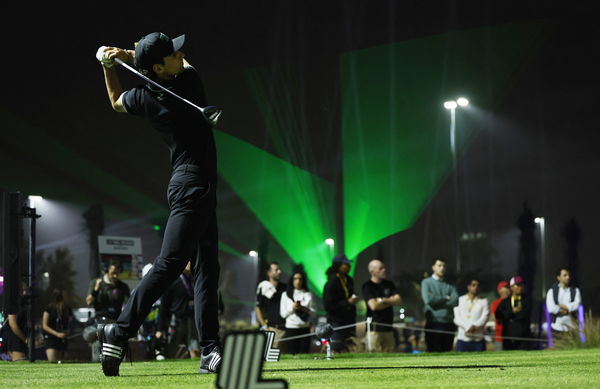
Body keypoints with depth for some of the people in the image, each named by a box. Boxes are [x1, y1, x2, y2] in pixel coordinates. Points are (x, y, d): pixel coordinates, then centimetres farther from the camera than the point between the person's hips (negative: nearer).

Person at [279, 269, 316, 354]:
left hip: (304, 328, 1)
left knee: (304, 353, -6)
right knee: (292, 353, -7)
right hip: (291, 328, -1)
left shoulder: (308, 295, 11)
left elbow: (313, 313, 6)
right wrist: (292, 308, -9)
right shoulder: (285, 295, 11)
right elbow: (283, 313, 6)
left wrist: (304, 309, -11)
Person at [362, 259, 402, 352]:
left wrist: (383, 300, -9)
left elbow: (399, 301, 5)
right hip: (375, 328, -5)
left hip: (388, 327, 5)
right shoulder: (367, 286, -3)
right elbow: (373, 306, -15)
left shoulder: (389, 284, 15)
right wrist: (391, 301, -1)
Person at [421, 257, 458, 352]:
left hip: (449, 324, 4)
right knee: (433, 352, -8)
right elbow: (428, 300, -10)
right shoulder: (426, 283, 7)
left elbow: (455, 301, -3)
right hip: (434, 323, -4)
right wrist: (446, 298, -1)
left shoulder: (450, 285, 15)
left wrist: (437, 301, -7)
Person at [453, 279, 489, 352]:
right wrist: (467, 327, -15)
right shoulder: (460, 300, 11)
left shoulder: (483, 301, 13)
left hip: (478, 339, 0)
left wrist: (475, 326, -17)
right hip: (463, 338, 0)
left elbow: (485, 317, -1)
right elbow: (456, 319, 0)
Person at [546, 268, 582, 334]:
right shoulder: (552, 291, 9)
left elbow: (576, 305, -5)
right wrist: (568, 311, -4)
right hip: (557, 326, -1)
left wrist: (560, 306, -6)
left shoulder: (575, 291, 14)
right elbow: (551, 308, -7)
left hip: (572, 327, 1)